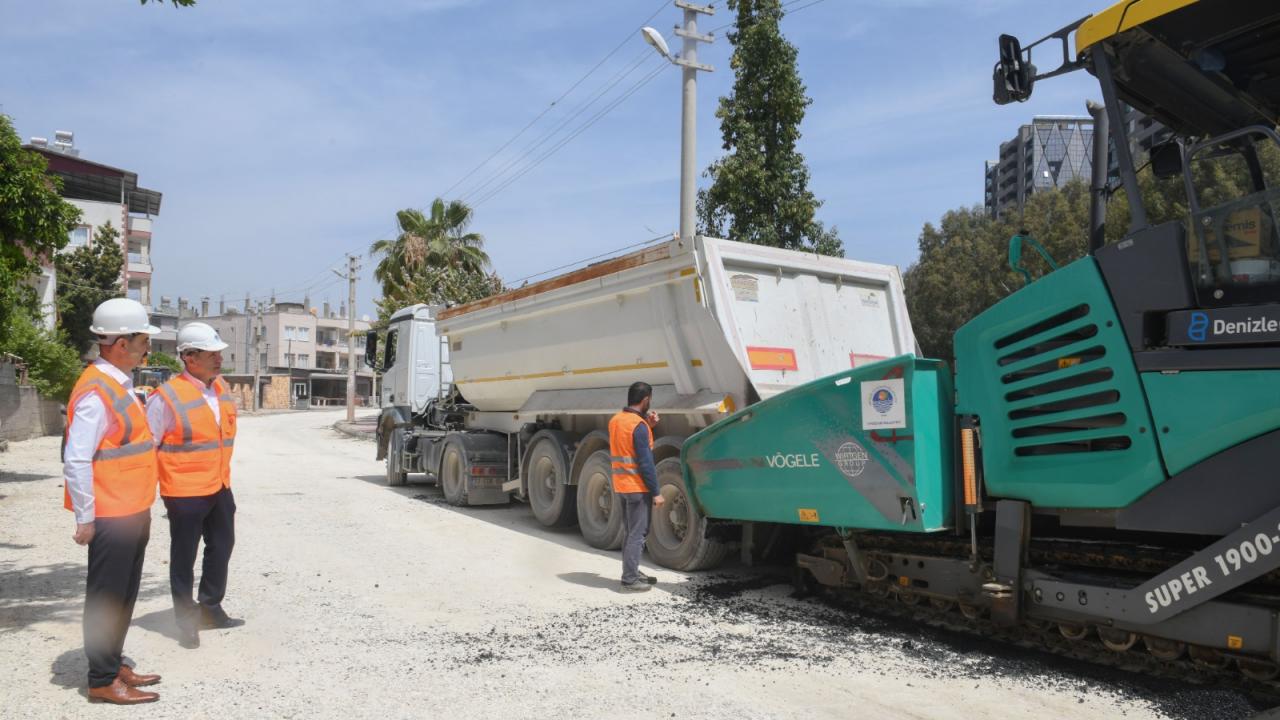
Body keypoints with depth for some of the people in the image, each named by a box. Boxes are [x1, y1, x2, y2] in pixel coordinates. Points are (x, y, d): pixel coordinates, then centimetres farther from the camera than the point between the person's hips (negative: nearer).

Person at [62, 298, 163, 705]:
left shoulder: (121, 386, 11)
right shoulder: (96, 393, -19)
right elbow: (76, 461, -22)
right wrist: (85, 518, -17)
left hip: (133, 513, 9)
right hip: (111, 517, -9)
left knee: (123, 595, 18)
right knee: (106, 597, 2)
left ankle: (113, 665, 31)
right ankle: (102, 681, 14)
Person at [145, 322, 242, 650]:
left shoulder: (222, 388, 4)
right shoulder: (167, 397, -18)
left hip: (220, 488, 7)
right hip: (185, 493, -7)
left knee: (221, 548, 18)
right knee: (184, 558, 8)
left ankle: (211, 608, 36)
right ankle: (186, 620, 22)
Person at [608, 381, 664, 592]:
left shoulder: (615, 420, 7)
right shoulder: (639, 425, -19)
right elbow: (645, 462, -20)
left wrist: (648, 426, 7)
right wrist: (656, 492, -16)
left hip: (621, 485, 9)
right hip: (637, 487, -9)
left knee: (630, 532, 18)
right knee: (637, 534, -2)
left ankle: (632, 572, 27)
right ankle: (630, 580, 1)